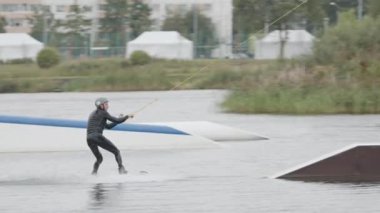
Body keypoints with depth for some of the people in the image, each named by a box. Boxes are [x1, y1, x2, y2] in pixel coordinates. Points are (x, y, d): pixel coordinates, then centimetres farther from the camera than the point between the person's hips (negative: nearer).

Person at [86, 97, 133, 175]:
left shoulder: (93, 114, 28)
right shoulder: (103, 113, 4)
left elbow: (108, 126, 32)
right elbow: (117, 121, 1)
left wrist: (120, 119, 29)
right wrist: (127, 116, 18)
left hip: (89, 139, 7)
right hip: (98, 137, -7)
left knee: (99, 158, 25)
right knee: (116, 151, 6)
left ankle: (94, 171, 1)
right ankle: (121, 169, -10)